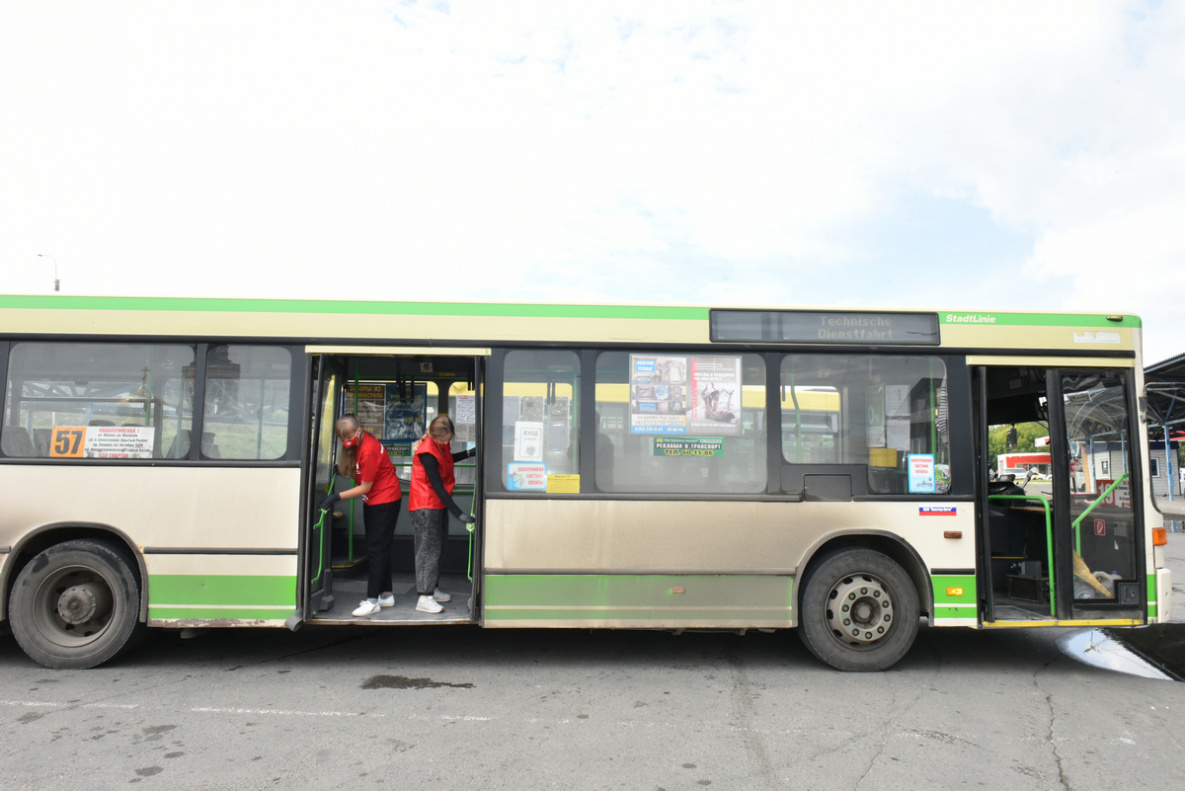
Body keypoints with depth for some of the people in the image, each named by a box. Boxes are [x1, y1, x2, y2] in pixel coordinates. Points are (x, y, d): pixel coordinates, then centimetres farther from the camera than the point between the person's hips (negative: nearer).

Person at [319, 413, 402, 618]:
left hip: (385, 501, -10)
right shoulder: (358, 443, 3)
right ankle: (386, 595, 21)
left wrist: (337, 497, -20)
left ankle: (372, 600, -4)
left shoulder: (369, 450, -25)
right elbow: (349, 469, 9)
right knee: (379, 548, 13)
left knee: (376, 549, -8)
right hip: (372, 501, 10)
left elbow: (365, 487, -20)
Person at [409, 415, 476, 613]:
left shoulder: (440, 444, 2)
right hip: (426, 506, -9)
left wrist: (470, 453, 13)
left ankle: (433, 589, 25)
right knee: (428, 549, -9)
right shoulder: (427, 452, -24)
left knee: (438, 548, 14)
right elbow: (438, 487, -26)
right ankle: (424, 598, -6)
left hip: (439, 504, 9)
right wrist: (459, 514, -28)